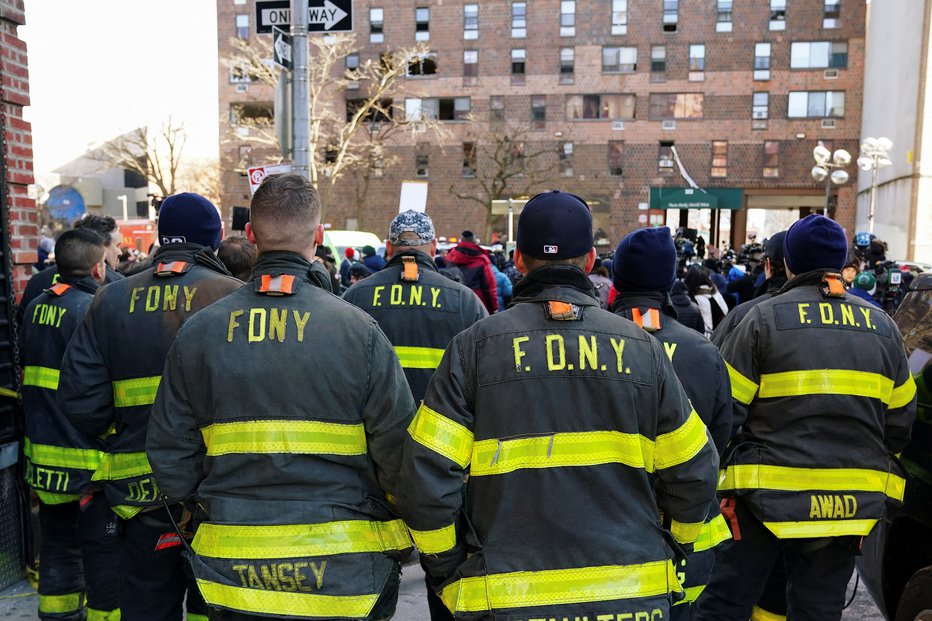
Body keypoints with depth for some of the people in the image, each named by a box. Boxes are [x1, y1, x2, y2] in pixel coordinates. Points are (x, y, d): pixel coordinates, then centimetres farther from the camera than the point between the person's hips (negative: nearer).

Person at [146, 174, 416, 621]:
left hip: (233, 574, 3)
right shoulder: (359, 329, -14)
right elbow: (399, 451, -11)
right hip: (343, 570, -2)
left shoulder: (198, 332, -5)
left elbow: (169, 457, 0)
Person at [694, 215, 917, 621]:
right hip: (852, 504, 5)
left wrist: (721, 479, 1)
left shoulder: (763, 318, -7)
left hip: (769, 493, -4)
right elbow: (900, 422, 12)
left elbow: (726, 409, -9)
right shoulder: (883, 327, 7)